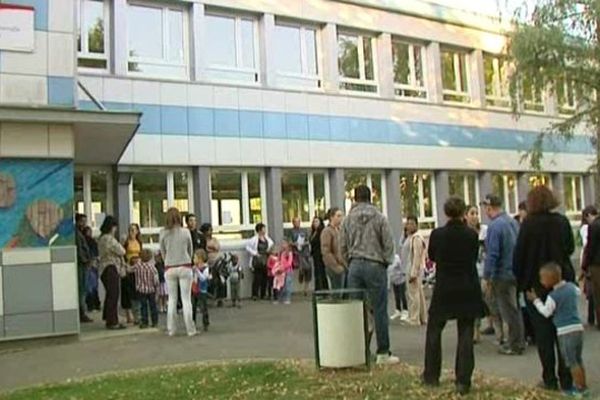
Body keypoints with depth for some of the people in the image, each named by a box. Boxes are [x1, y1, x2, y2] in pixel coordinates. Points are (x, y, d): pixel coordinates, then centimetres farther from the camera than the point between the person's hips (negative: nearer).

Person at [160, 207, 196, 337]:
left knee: (172, 299, 11)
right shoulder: (186, 232, -3)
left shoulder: (163, 233, -3)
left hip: (170, 268, 1)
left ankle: (171, 329, 14)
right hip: (185, 267, -1)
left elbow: (163, 252, 7)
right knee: (186, 299, 2)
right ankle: (190, 329, 3)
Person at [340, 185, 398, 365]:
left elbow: (343, 245, 8)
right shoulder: (379, 218, -3)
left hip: (355, 265, 3)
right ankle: (383, 353, 5)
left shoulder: (348, 219, 6)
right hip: (375, 265, -3)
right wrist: (385, 262, 10)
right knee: (380, 311, 1)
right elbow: (388, 243, -3)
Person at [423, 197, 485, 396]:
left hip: (443, 289, 0)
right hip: (468, 290, 1)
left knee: (434, 330, 15)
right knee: (465, 334, 7)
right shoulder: (472, 234, -8)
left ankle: (431, 375, 23)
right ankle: (463, 381, 6)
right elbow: (474, 258, 8)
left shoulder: (437, 234, -11)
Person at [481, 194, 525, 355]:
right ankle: (519, 341, 30)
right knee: (514, 308, 19)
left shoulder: (495, 226, -20)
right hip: (516, 271, 8)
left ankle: (515, 346, 11)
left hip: (503, 274, -8)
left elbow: (492, 254, -21)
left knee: (509, 311, 2)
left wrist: (487, 277, -14)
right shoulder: (513, 222, 6)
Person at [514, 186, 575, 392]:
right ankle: (566, 378, 16)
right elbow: (571, 248, 8)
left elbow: (519, 254, -10)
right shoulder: (562, 221, -2)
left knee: (543, 331, 6)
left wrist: (520, 280, 1)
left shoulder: (529, 224, -13)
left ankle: (550, 378, 10)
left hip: (536, 284, -3)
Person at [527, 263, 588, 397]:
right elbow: (578, 292, 27)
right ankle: (583, 386, 24)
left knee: (572, 362, 3)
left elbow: (546, 312, -7)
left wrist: (535, 300, 2)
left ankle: (580, 388, 6)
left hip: (565, 331, -7)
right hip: (578, 327, 7)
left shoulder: (553, 296, -16)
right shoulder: (571, 286, 4)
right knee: (578, 360, 18)